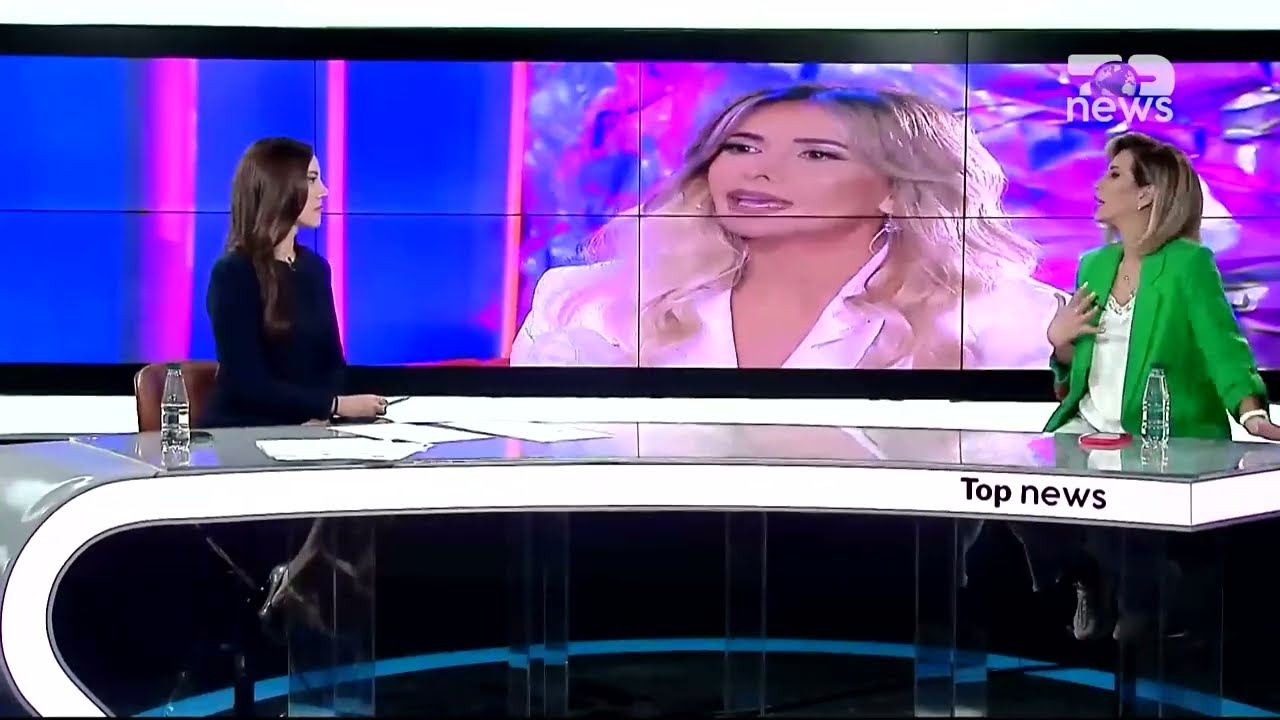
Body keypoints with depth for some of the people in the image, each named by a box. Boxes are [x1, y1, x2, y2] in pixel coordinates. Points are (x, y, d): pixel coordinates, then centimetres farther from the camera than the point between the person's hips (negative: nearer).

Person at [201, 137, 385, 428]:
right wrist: (335, 405, -17)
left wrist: (322, 414, -9)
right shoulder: (233, 274, -10)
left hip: (308, 430, 6)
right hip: (241, 433, -6)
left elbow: (332, 360, 11)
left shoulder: (315, 268, 11)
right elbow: (248, 385, -15)